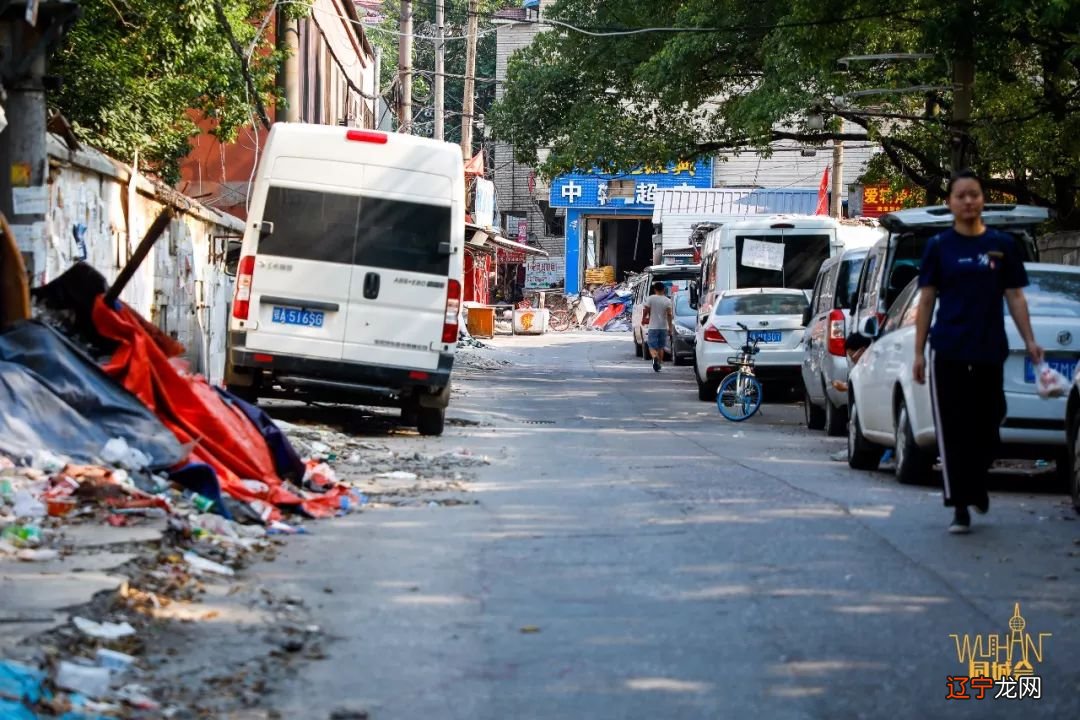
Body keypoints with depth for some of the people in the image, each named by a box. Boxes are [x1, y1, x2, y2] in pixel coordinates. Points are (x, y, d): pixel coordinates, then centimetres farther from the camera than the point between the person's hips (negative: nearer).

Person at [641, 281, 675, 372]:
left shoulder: (651, 298, -6)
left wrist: (643, 320, 15)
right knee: (660, 347, 15)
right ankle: (659, 364, 18)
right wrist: (670, 327, -4)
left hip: (653, 327, -2)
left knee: (652, 346, -2)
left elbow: (646, 311, -4)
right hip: (663, 327, 2)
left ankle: (655, 357, -30)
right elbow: (669, 314, -6)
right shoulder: (667, 300, -1)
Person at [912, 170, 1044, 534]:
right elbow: (926, 301, 5)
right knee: (953, 431, -4)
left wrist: (1029, 340, -4)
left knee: (986, 426, 8)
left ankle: (977, 485, 35)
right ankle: (960, 507, -1)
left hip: (990, 351, 1)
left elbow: (1015, 296, 7)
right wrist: (918, 352, 1)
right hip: (948, 352, -1)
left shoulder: (1002, 245, 5)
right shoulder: (939, 247, 4)